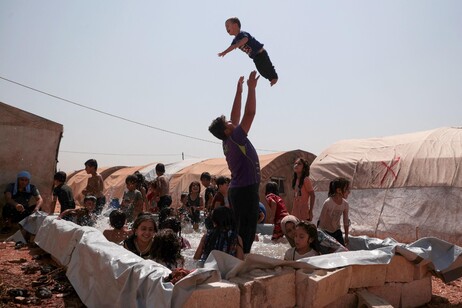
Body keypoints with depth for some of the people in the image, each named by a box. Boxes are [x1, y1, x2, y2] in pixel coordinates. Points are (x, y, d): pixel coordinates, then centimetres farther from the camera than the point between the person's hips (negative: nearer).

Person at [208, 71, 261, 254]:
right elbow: (250, 113, -15)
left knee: (239, 229, 12)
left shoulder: (228, 142, 10)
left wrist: (239, 90, 20)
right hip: (246, 190, -9)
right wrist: (251, 88, -9)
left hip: (237, 190, 9)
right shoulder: (235, 138, -12)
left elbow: (236, 117, 18)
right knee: (246, 231, -7)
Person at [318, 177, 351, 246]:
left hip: (336, 231, 5)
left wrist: (346, 236, 11)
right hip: (325, 231, -5)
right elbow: (322, 219, -17)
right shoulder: (328, 203, -24)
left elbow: (346, 221, 3)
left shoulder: (345, 204, -9)